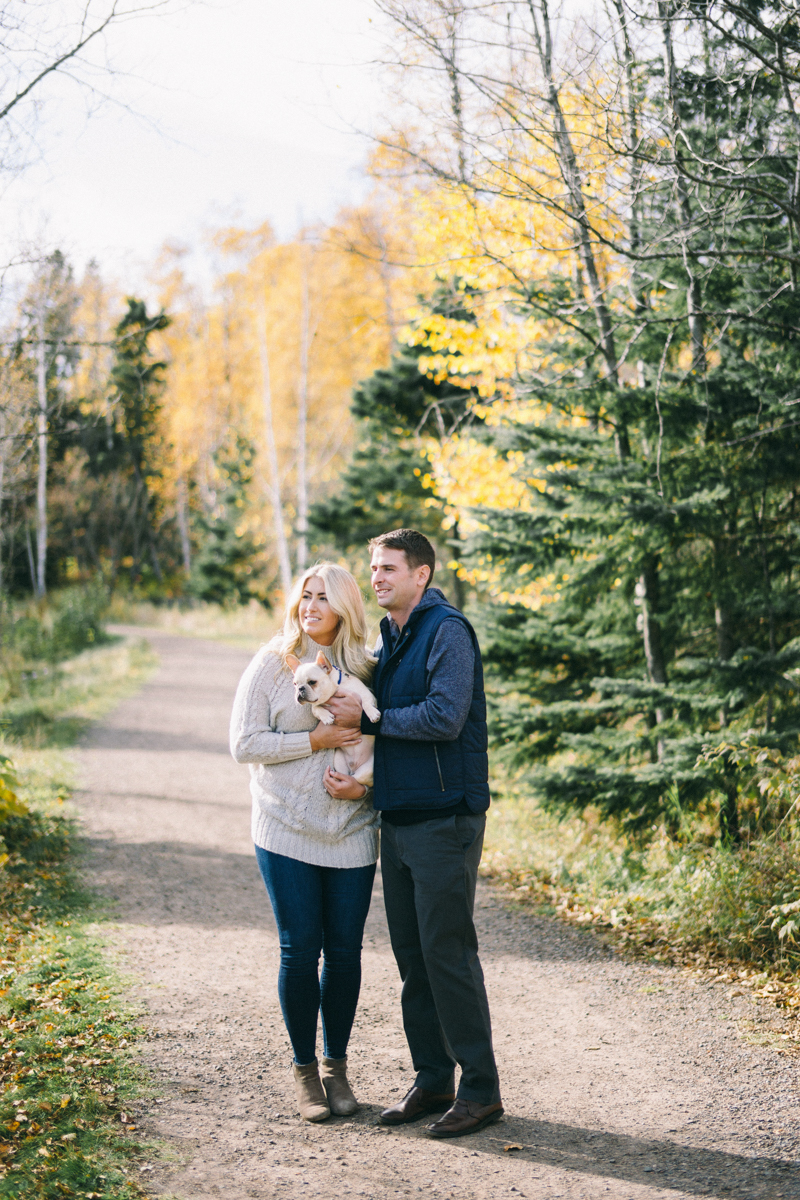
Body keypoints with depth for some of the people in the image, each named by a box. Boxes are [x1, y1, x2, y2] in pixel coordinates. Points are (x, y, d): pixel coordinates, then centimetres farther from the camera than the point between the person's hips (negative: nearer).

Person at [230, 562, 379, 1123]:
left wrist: (365, 787, -9)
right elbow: (244, 743, -7)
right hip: (287, 832, -2)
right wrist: (316, 740, -15)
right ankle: (304, 1069, 16)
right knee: (300, 951, 1)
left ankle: (337, 1066, 21)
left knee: (345, 952, 5)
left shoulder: (366, 671, 5)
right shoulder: (272, 664, -2)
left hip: (351, 833, 2)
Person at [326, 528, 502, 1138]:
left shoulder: (448, 631, -10)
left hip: (445, 818, -9)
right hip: (397, 818, 9)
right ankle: (432, 1080, 20)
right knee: (412, 953, 11)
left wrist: (368, 719, -12)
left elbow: (444, 718, -21)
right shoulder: (387, 639, 16)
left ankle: (481, 1089, 2)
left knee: (447, 952, -7)